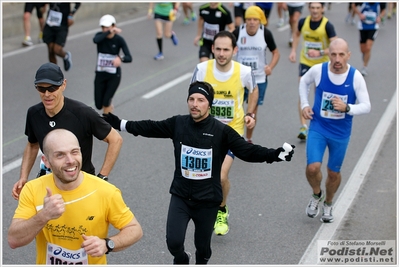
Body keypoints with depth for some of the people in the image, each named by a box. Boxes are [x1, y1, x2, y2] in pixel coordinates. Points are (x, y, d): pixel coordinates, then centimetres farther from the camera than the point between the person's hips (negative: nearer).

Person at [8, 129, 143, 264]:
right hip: (47, 262, 1)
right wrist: (44, 215, -30)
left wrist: (107, 244, -23)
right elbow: (13, 240, -16)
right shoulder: (32, 190, -13)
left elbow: (135, 229, -7)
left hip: (92, 262, -1)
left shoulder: (106, 192, -18)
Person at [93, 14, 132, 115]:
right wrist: (109, 32, -37)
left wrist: (120, 58, -44)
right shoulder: (100, 35, -8)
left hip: (114, 75, -3)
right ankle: (110, 107, 42)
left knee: (106, 102, -11)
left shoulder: (119, 40, -13)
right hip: (100, 74, 3)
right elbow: (95, 40, -34)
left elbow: (129, 58, -23)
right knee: (99, 105, 8)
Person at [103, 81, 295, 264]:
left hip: (207, 200, -1)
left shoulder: (222, 131, -12)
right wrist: (120, 124, 10)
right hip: (180, 196, 1)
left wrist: (274, 154, -30)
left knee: (202, 247, 12)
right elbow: (149, 128, 8)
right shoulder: (177, 124, -4)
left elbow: (247, 151, -15)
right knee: (173, 242, -10)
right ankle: (181, 260, 27)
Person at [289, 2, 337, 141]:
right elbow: (297, 34, 16)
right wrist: (293, 50, 5)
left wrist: (320, 53, -35)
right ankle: (303, 127, -12)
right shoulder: (303, 22, -7)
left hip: (322, 64, -2)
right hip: (305, 63, 2)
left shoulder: (327, 25, -18)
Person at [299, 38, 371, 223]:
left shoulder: (356, 77, -16)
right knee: (312, 168, -17)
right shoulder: (318, 70, -14)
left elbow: (366, 106, -14)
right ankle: (317, 194, 17)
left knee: (334, 173, 13)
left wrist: (347, 107, -32)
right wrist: (304, 105, 0)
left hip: (341, 133, 0)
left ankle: (328, 204, 42)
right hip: (318, 128, 0)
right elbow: (304, 82, 10)